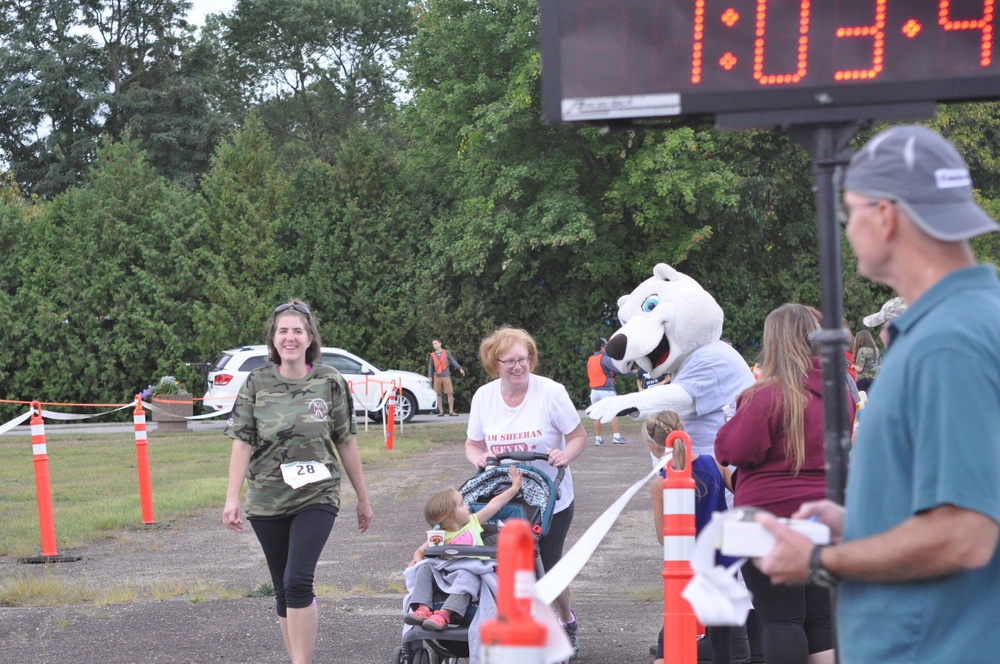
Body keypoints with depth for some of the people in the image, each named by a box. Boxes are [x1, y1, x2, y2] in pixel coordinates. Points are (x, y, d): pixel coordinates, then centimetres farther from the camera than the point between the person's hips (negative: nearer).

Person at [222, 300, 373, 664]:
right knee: (283, 590, 9)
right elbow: (242, 442, -3)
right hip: (267, 501, 2)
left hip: (317, 497, -2)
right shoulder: (256, 383, 0)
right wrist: (232, 498, -11)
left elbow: (345, 442, 4)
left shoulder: (329, 382, -1)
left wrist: (363, 498, 8)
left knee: (298, 581, -18)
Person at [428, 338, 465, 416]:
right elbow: (430, 366, 12)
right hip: (437, 377, 2)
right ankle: (441, 411, 6)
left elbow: (453, 361, 4)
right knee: (438, 394, 0)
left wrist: (460, 368, -7)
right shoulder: (432, 355, 8)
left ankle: (451, 411, -4)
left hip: (446, 376, -2)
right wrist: (429, 376, 2)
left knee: (450, 393, -8)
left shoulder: (446, 352, 4)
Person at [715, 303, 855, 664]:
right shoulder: (839, 391, 4)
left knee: (781, 619, 0)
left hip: (772, 515, -6)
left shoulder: (768, 394, -17)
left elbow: (732, 450, -14)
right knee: (822, 618, 12)